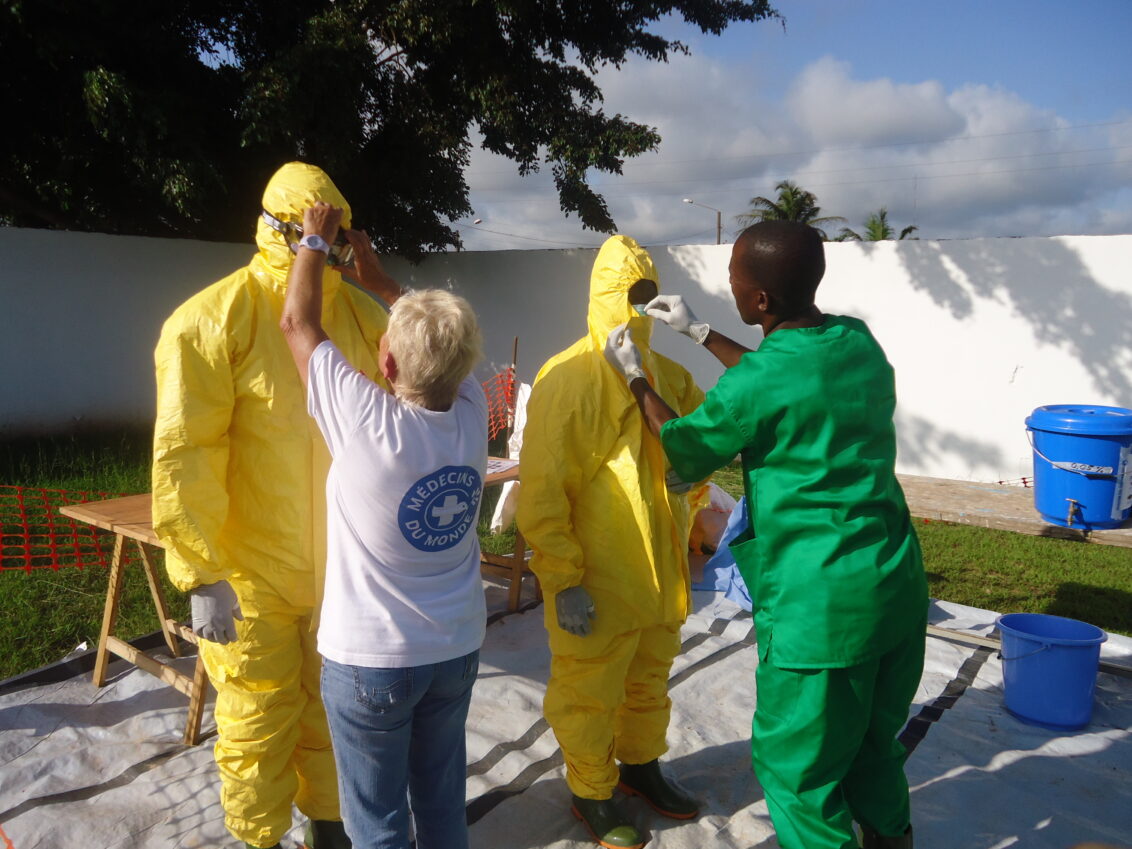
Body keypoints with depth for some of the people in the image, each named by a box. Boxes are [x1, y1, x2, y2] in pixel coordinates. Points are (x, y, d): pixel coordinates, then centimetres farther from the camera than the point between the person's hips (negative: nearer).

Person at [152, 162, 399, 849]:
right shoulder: (211, 321, -13)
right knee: (259, 722, 12)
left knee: (333, 708, 20)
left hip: (345, 565, 4)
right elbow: (183, 457, -14)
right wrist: (202, 574, -15)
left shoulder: (363, 315, 1)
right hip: (251, 574, -4)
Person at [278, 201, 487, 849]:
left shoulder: (368, 423, -24)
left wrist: (316, 241, 4)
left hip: (370, 660, -5)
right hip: (457, 649, 5)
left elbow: (299, 324, -10)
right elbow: (436, 336, 8)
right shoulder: (472, 414, -11)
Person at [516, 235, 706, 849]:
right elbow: (541, 493, -18)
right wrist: (564, 581, -19)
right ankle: (591, 792, 34)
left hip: (661, 572, 7)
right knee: (589, 696, 12)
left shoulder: (667, 375, 5)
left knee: (649, 684, 24)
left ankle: (640, 765, 47)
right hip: (597, 584, -7)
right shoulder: (568, 379, -16)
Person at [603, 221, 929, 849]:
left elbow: (684, 451, -1)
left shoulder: (754, 382, -20)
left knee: (796, 768, 12)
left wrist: (634, 376, 12)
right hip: (898, 584, 8)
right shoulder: (858, 341, 2)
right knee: (873, 748, 26)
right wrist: (700, 334, 24)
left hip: (822, 606, -8)